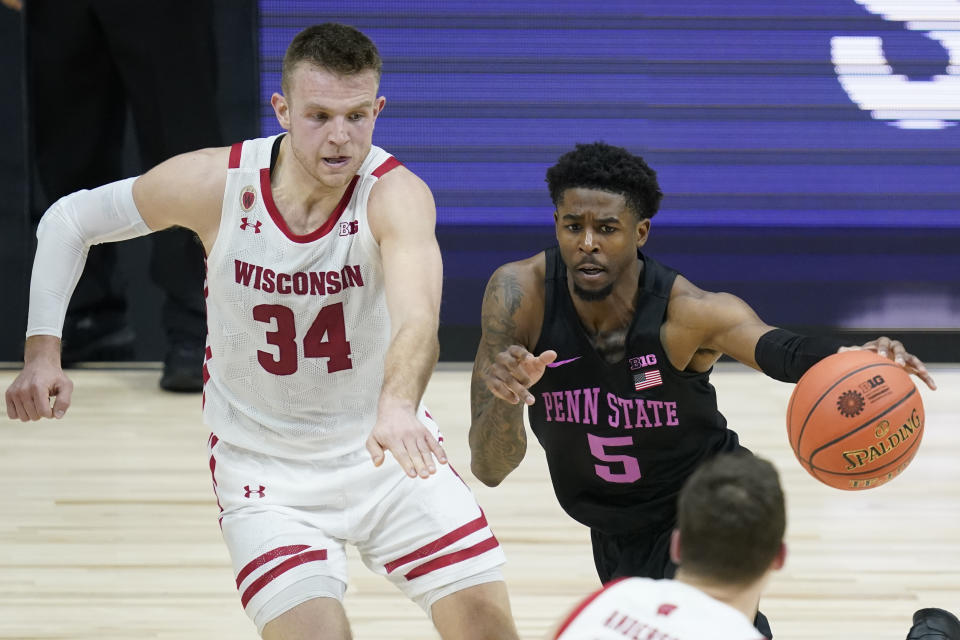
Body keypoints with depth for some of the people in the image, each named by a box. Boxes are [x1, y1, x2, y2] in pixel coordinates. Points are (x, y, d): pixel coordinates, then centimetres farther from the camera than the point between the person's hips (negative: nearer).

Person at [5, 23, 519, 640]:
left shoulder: (397, 194, -24)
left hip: (387, 450, 1)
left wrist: (398, 407, -64)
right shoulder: (213, 183, -18)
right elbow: (70, 220, -1)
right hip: (265, 469, 0)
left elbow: (416, 322, -44)